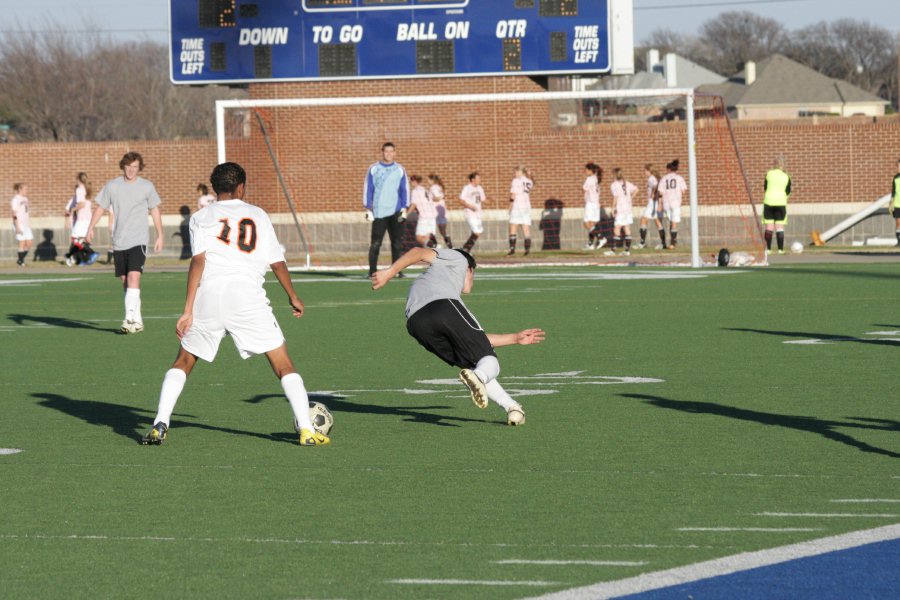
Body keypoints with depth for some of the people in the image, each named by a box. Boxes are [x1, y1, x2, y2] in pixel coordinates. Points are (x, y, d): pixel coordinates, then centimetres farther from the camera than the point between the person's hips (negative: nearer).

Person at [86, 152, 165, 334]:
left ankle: (130, 319, -24)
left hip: (138, 240, -3)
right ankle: (137, 321, 15)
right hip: (119, 242, 3)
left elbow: (154, 211, 11)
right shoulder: (112, 186, 4)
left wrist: (160, 236, 11)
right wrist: (90, 228, -2)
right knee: (125, 281, 5)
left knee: (133, 277, -19)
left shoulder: (147, 187, 2)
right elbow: (100, 207, 10)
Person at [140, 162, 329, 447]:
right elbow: (276, 262, 16)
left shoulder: (201, 217, 11)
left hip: (209, 295, 1)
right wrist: (293, 297, 32)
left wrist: (188, 310, -6)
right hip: (248, 295, -1)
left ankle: (160, 424, 4)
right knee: (283, 365, 5)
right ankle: (307, 430, -4)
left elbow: (198, 261, -2)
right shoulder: (257, 215, 15)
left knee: (183, 362, 18)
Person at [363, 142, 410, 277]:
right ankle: (372, 271, -1)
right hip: (378, 213, -1)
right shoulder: (373, 169, 6)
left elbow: (405, 190, 10)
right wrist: (368, 209, -2)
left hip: (396, 212, 1)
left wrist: (404, 209, 1)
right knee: (375, 243, -6)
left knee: (397, 243, -2)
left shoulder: (399, 170, 10)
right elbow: (367, 189, 6)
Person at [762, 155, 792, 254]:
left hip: (768, 201, 0)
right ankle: (780, 248, -3)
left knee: (769, 227, 3)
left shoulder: (769, 174, 0)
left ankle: (768, 248, 1)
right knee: (779, 227, 2)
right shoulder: (786, 177, 0)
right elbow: (788, 192, 5)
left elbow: (765, 187, 7)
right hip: (781, 202, 0)